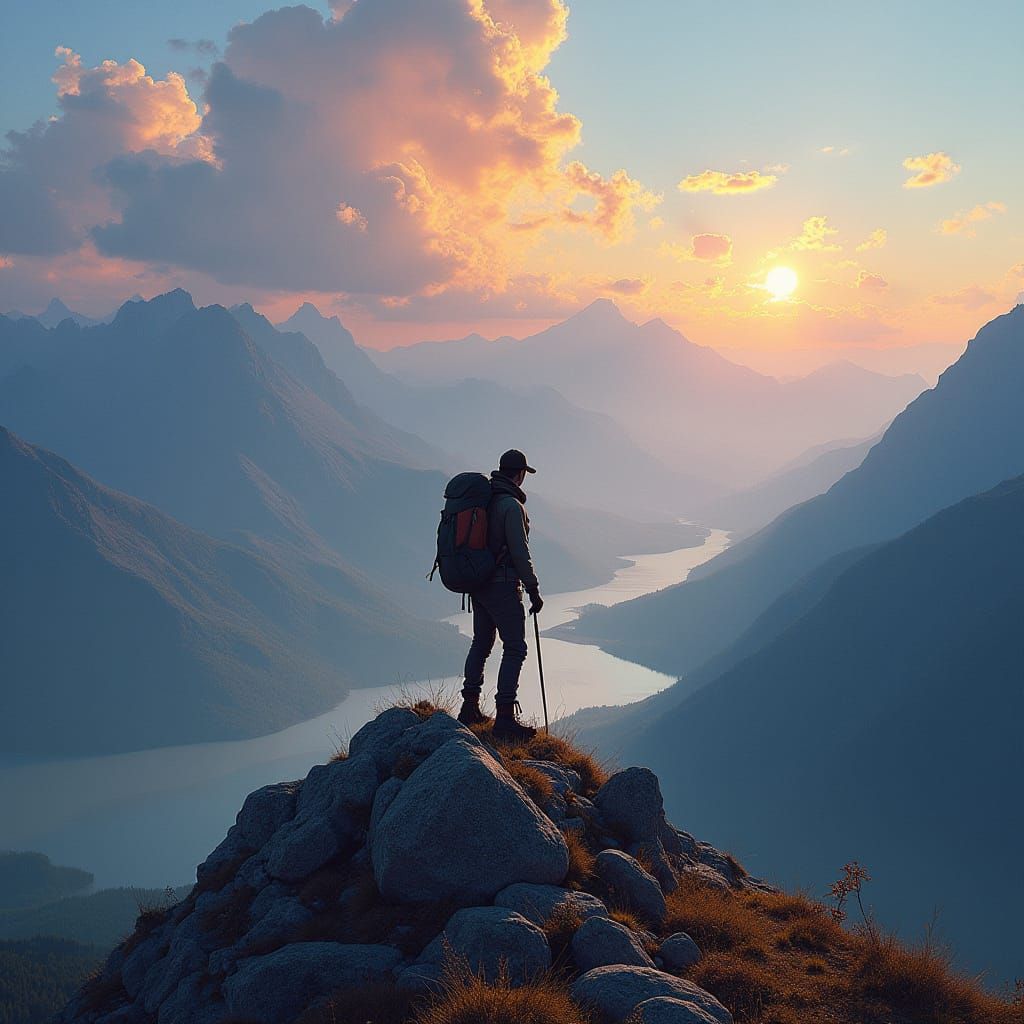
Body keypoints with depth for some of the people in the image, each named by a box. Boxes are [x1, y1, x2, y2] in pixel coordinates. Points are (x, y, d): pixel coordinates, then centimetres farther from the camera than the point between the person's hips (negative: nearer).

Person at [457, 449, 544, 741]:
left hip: (478, 583, 9)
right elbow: (520, 553, -19)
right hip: (503, 586, -9)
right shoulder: (511, 505, -17)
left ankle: (470, 709, 26)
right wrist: (534, 591, -11)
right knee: (515, 648, -3)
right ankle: (505, 718, -7)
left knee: (481, 643, 20)